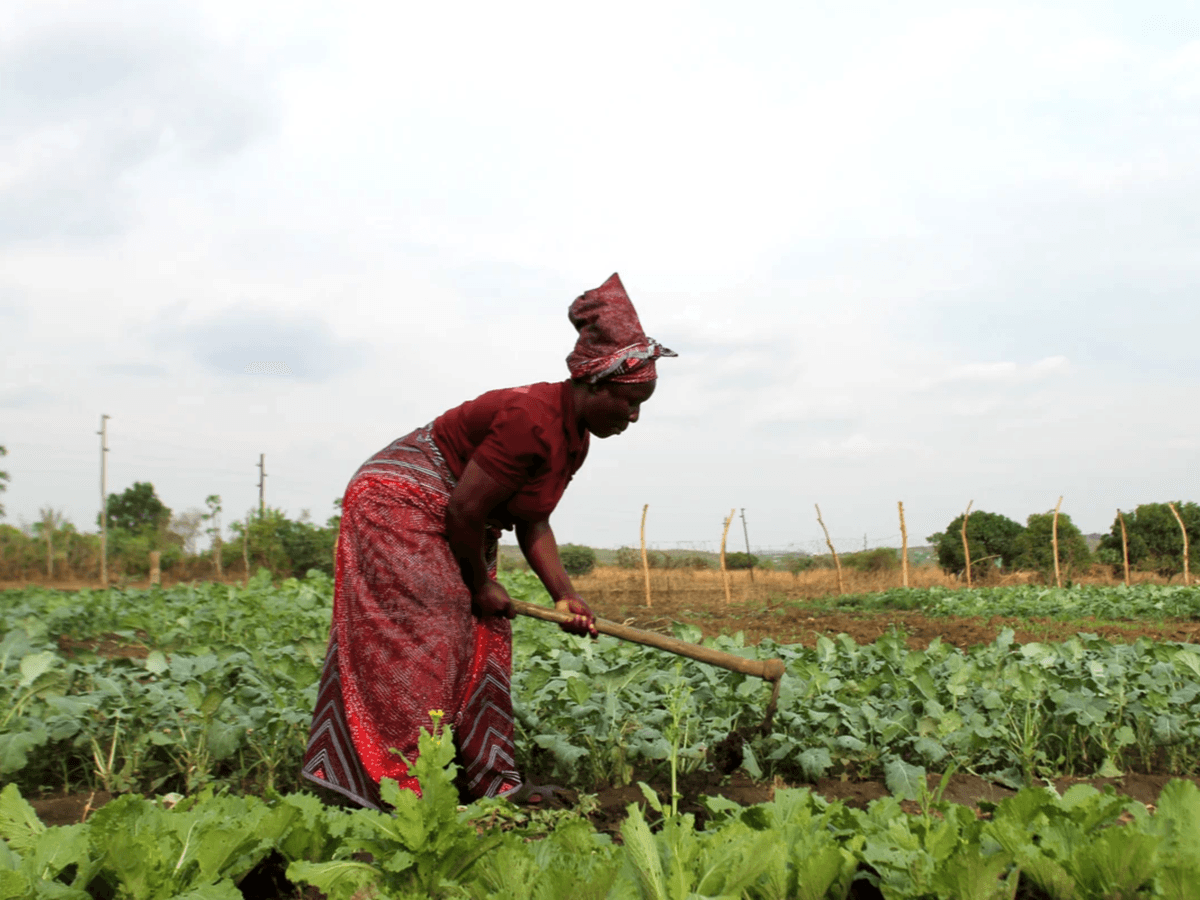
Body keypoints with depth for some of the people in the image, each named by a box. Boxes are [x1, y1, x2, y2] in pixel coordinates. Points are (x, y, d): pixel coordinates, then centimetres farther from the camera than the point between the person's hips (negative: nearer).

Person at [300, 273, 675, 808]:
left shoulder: (574, 437, 3)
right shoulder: (532, 422, -29)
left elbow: (532, 523, 3)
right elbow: (464, 511, -25)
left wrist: (565, 595, -7)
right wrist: (481, 584, -11)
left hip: (447, 532, 10)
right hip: (396, 506, -10)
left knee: (483, 640, 7)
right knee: (423, 647, -12)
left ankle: (492, 783, 13)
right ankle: (405, 792, -6)